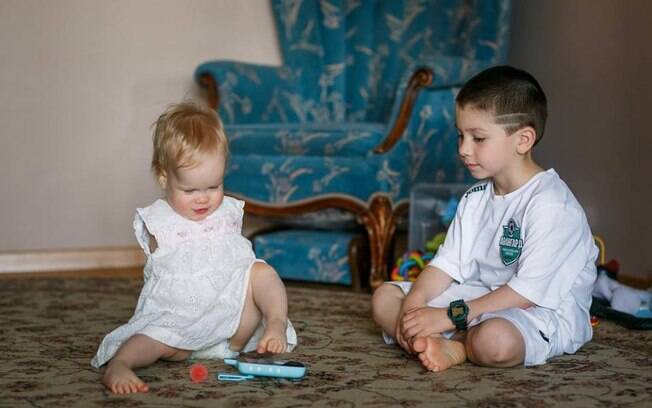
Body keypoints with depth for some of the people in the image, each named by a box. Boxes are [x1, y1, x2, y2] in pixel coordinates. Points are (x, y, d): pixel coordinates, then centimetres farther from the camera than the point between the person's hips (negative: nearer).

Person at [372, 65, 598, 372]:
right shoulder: (476, 198, 8)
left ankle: (452, 346, -8)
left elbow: (528, 291, -25)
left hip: (543, 313, -8)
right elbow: (448, 263, 5)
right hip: (484, 297, 8)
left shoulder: (551, 205, -20)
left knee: (494, 340, -42)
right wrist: (414, 303, -16)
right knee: (384, 297, 1)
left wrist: (449, 316, -25)